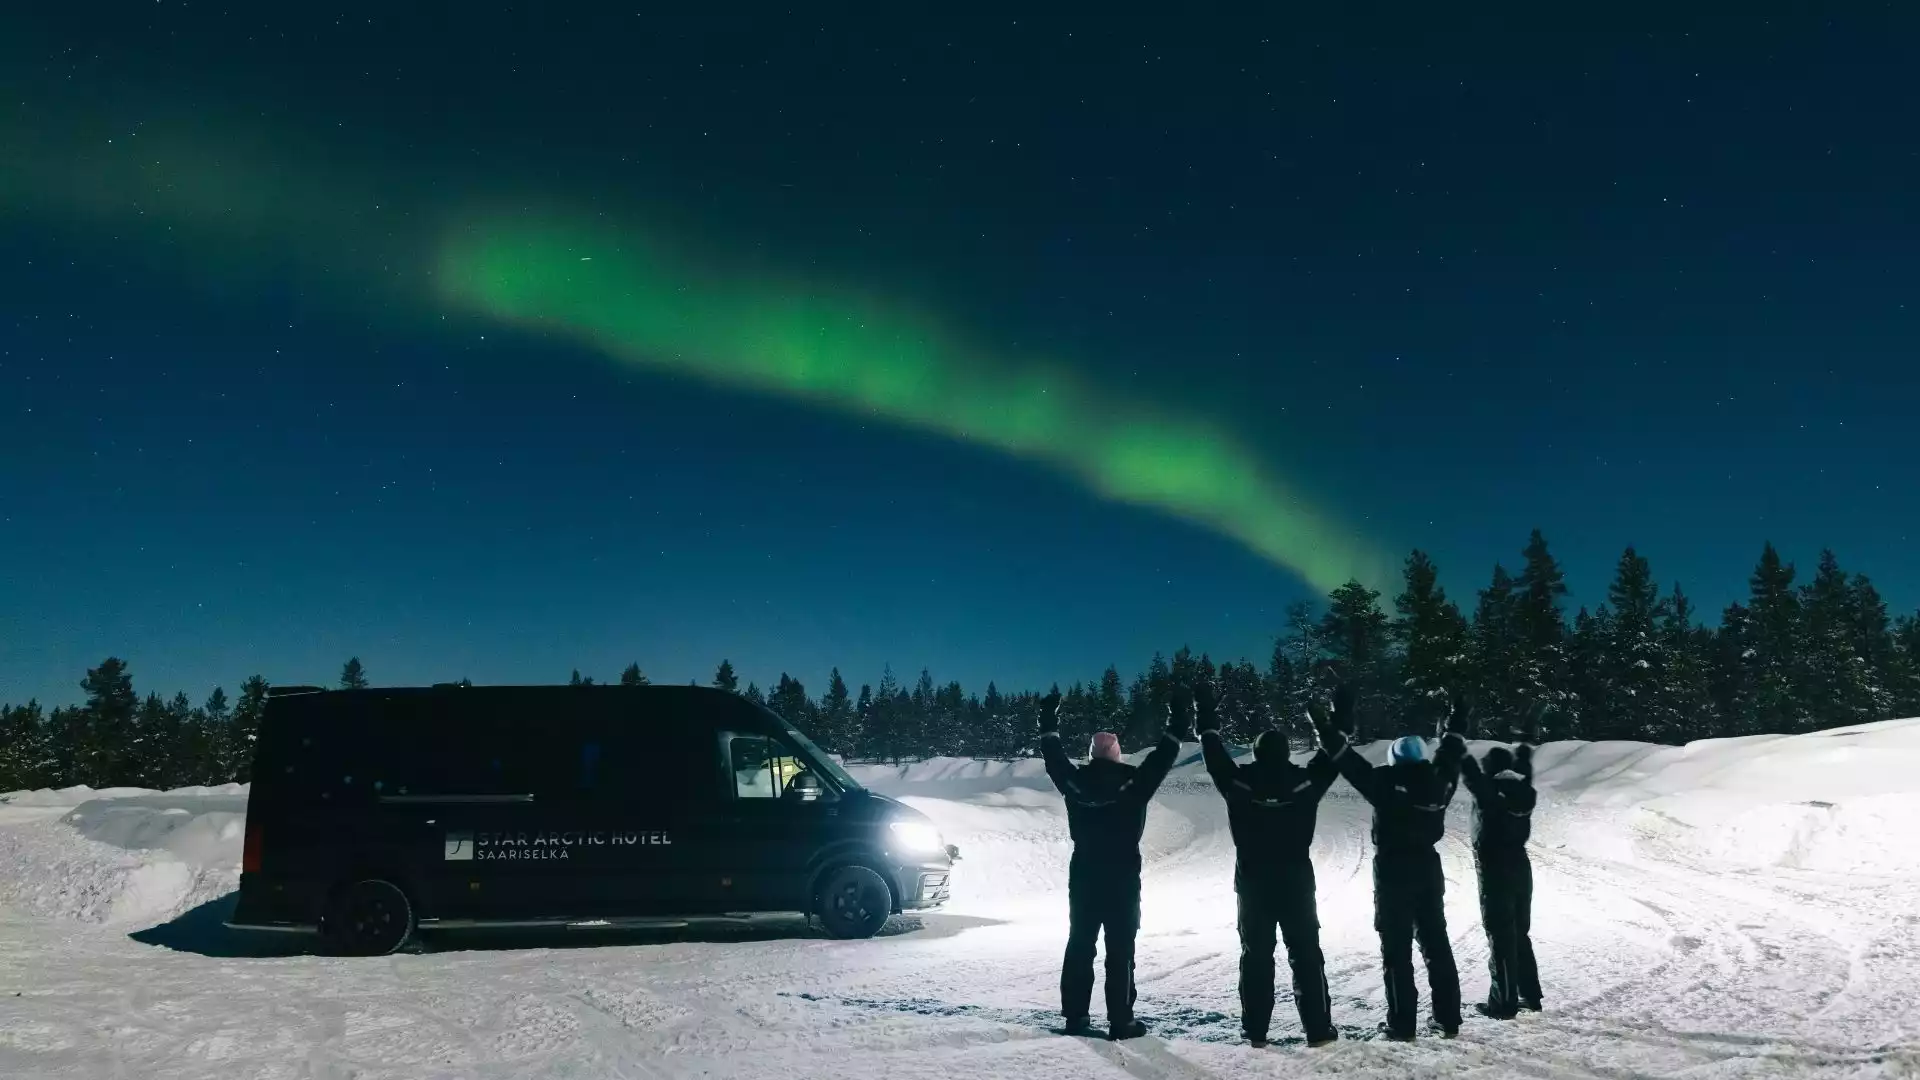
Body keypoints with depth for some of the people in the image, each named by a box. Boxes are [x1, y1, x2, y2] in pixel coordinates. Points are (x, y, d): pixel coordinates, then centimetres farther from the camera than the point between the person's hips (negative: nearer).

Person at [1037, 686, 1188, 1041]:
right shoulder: (1132, 782, -10)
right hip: (1123, 880, -3)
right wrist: (1177, 731, 8)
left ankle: (1075, 1016, 12)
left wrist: (1049, 726, 27)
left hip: (1083, 878, 4)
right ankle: (1121, 1021, 1)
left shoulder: (1076, 782, -1)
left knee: (1080, 946, 9)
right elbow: (1158, 762, -2)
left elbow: (1055, 760, 14)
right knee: (1120, 950, 0)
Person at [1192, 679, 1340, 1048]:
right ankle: (1318, 1028, 7)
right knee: (1306, 954, 6)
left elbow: (1216, 757, 6)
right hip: (1296, 883, 0)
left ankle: (1255, 1030, 7)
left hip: (1253, 883, 0)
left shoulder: (1240, 783, -8)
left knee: (1256, 955, 6)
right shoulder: (1304, 782, -7)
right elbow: (1330, 756, 7)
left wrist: (1208, 717, 16)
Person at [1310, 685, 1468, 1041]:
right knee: (1437, 945, 14)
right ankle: (1448, 1019, 18)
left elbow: (1349, 761, -13)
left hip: (1393, 872, -5)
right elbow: (1450, 757, 20)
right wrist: (1456, 727, 36)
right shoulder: (1437, 782, 1)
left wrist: (1335, 726, -6)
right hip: (1429, 871, 5)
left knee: (1397, 949, -1)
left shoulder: (1387, 783, -12)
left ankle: (1402, 1024, -1)